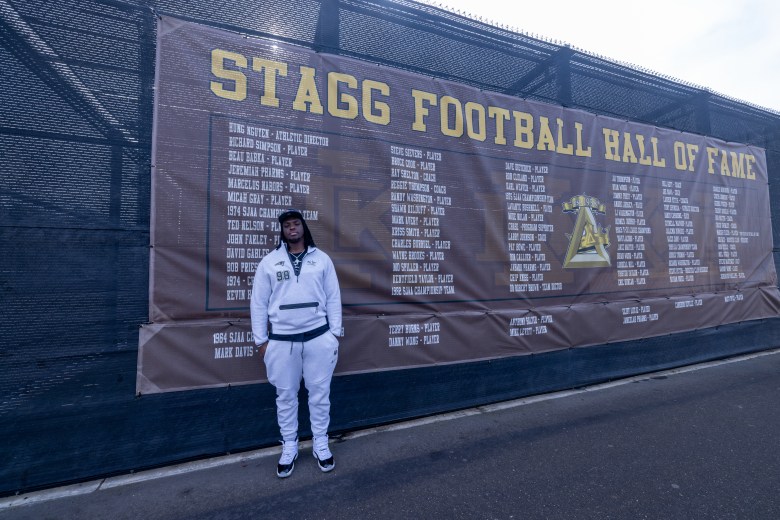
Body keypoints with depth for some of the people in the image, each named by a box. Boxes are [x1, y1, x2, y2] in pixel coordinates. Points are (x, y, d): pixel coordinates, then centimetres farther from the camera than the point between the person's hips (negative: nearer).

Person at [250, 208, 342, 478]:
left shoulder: (321, 258, 2)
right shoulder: (269, 261, 1)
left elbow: (333, 298, 3)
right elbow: (258, 302, 3)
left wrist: (335, 333, 0)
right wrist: (261, 340, 1)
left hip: (318, 337, 0)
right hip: (281, 340, 0)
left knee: (320, 393, 11)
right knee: (286, 396, 14)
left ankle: (320, 443, 32)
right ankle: (289, 447, 34)